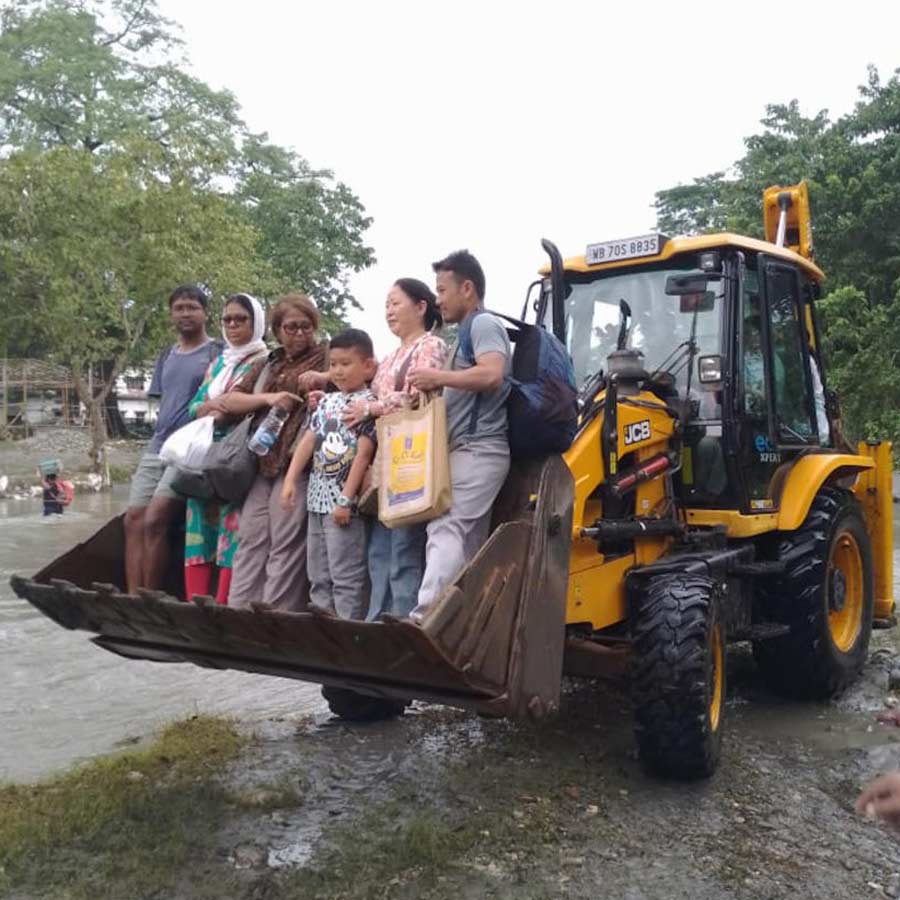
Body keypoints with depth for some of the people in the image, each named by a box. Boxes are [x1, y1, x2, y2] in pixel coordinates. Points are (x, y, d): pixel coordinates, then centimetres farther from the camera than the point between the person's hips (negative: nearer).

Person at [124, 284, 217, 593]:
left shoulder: (217, 353, 0)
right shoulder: (166, 357, 21)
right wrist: (154, 444, 14)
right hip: (156, 447, 7)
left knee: (153, 521, -17)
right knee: (133, 519, -3)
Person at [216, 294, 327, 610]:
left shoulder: (326, 357, 7)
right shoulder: (267, 365, 20)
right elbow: (230, 400, 11)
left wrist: (324, 379, -20)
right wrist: (267, 398, -6)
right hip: (261, 462, 6)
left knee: (285, 543, -6)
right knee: (250, 539, 3)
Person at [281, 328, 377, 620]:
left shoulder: (367, 403, -8)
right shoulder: (327, 401, 14)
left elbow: (363, 454, -15)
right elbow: (308, 440, 11)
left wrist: (346, 499, -19)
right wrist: (290, 479, -1)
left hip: (343, 501, -8)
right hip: (317, 498, 8)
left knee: (346, 574, -5)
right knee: (318, 574, 13)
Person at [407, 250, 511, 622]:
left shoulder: (484, 324, -4)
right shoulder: (469, 332, 25)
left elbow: (492, 374, -22)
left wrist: (438, 377, -16)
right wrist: (433, 392, 15)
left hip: (478, 448, -10)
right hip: (471, 450, 10)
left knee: (446, 530, -19)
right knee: (469, 542, 6)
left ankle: (424, 617, -25)